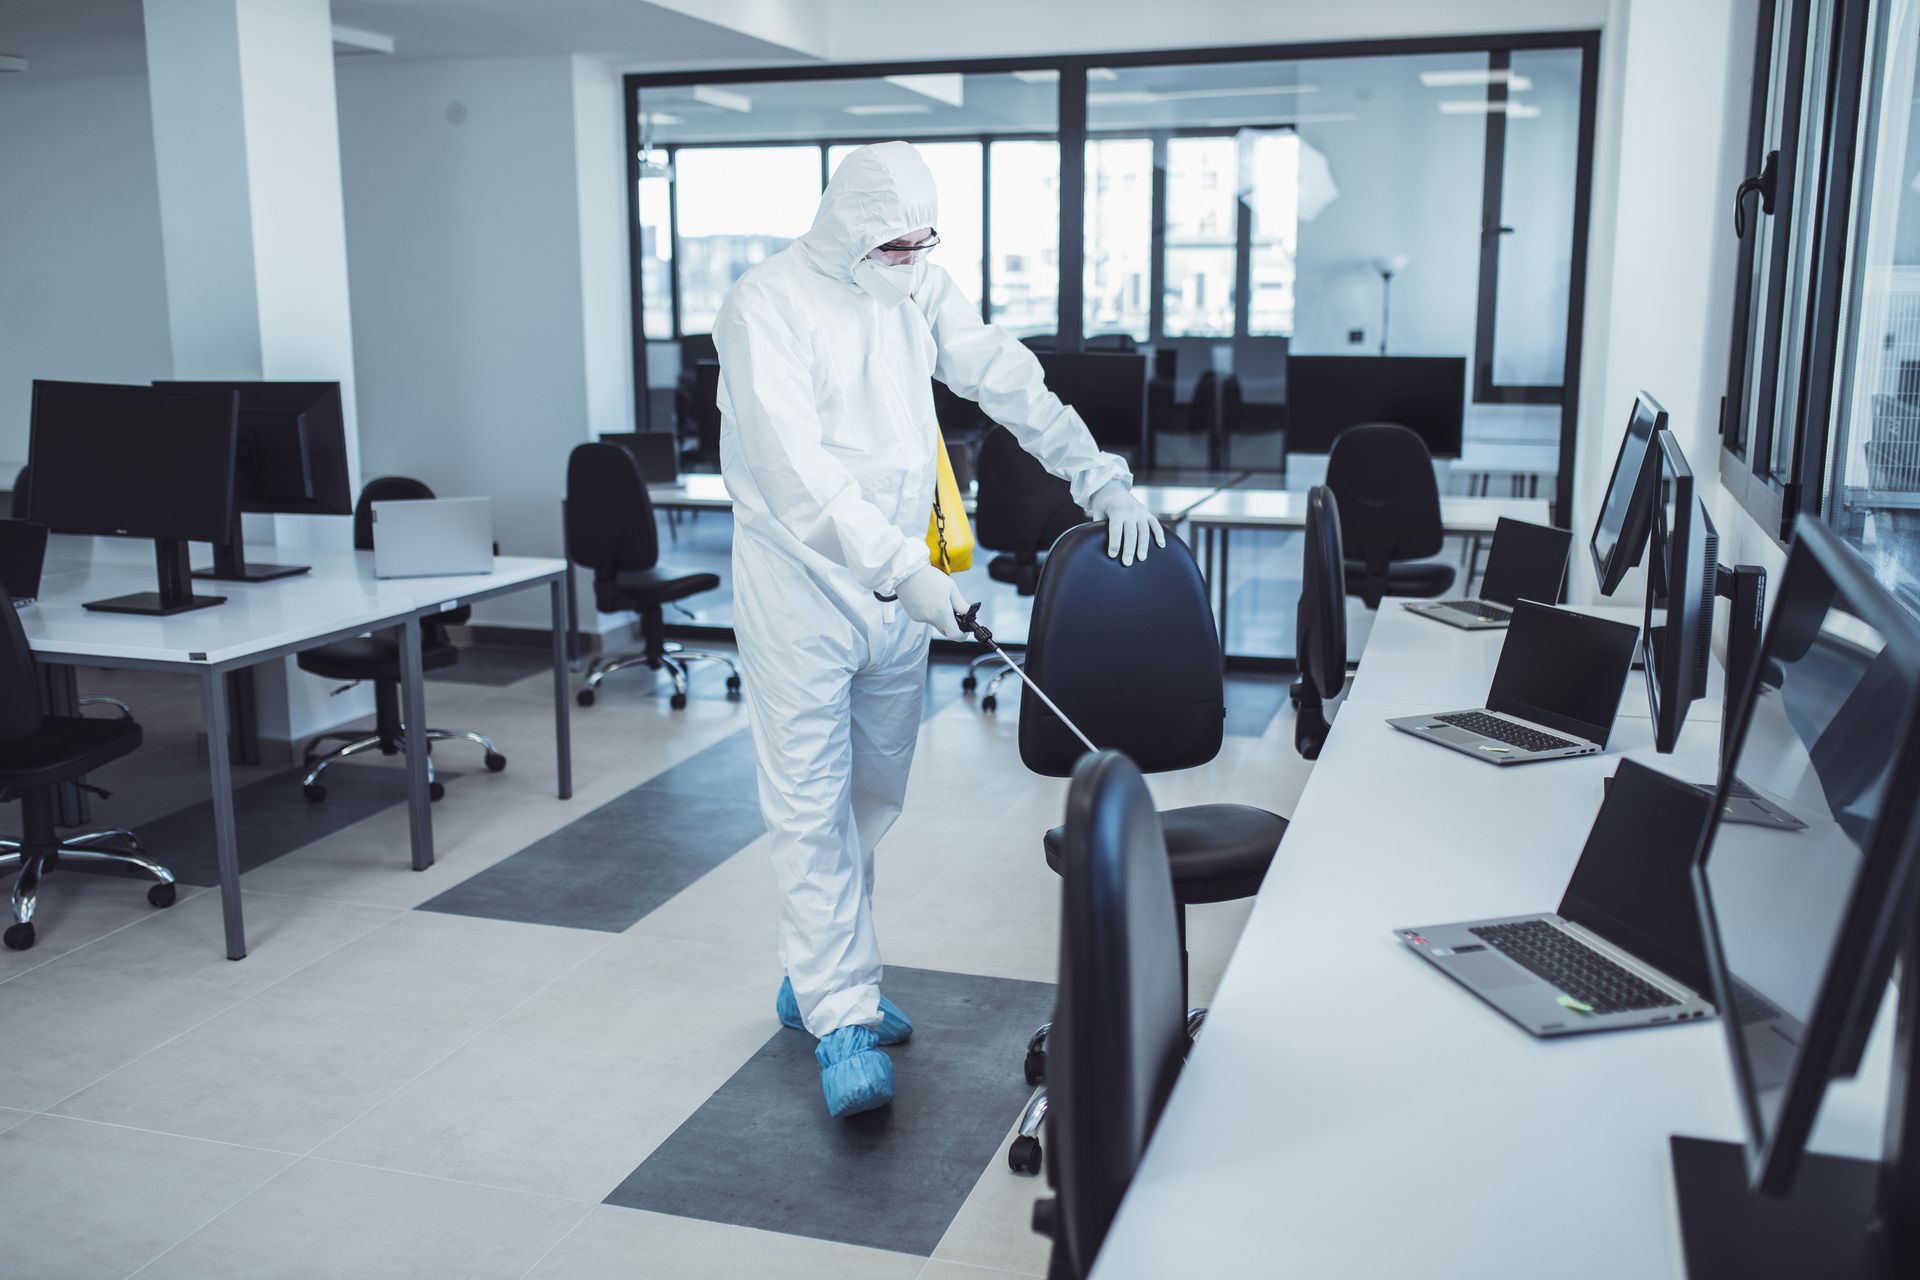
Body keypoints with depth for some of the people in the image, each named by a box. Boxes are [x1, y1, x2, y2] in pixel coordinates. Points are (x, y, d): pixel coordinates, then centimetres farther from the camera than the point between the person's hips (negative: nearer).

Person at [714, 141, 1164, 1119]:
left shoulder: (918, 290, 6)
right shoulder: (767, 305, -15)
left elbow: (1007, 379, 6)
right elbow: (798, 470, -24)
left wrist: (1100, 476, -5)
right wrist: (904, 568, -31)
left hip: (899, 579, 7)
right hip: (799, 579, -6)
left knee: (872, 798, 14)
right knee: (813, 806, -5)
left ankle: (819, 979, 30)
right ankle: (843, 1023, 1)